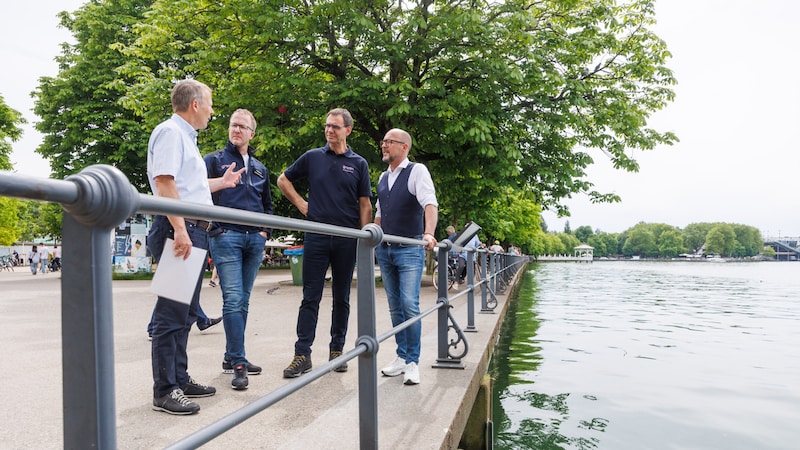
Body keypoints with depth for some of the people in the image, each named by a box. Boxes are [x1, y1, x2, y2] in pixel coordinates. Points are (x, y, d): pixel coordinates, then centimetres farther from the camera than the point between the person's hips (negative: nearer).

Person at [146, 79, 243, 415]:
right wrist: (179, 230, -26)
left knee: (185, 312, 15)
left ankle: (180, 379, 24)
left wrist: (221, 183, 38)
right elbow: (164, 183, -19)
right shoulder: (170, 131, -7)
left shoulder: (186, 136, 23)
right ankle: (165, 390, -1)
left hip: (194, 232, 11)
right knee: (172, 312, -7)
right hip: (179, 231, -11)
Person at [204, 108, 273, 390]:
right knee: (233, 300, -12)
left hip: (254, 240, 5)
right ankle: (238, 363, -9)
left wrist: (265, 231, 12)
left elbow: (267, 205, 26)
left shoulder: (260, 168, 20)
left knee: (243, 301, 8)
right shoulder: (214, 160, 6)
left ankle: (232, 357, 18)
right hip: (226, 237, -5)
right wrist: (211, 225, -9)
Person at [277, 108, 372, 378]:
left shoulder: (358, 164, 6)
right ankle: (302, 354, 2)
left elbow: (365, 205, 5)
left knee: (341, 297, 9)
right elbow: (283, 180, 17)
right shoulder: (312, 157, 6)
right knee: (311, 297, -1)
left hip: (347, 238, 1)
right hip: (316, 236, 0)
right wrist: (301, 204, 4)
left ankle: (336, 350, 20)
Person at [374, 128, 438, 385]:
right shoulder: (383, 177, 14)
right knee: (395, 307, 10)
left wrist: (429, 233, -36)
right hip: (384, 250, 7)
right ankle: (402, 357, 19)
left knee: (410, 305, -12)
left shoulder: (417, 171, -6)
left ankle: (413, 362, -2)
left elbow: (430, 204, -21)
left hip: (409, 249, -6)